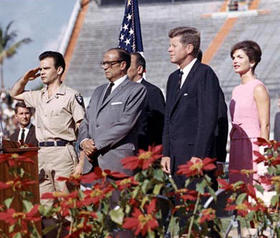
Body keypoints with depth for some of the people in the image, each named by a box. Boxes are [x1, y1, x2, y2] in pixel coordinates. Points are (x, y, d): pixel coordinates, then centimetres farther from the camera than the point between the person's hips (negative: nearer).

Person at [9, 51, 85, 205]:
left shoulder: (71, 96, -2)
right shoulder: (38, 96, 18)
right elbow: (15, 94, 35)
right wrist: (25, 78, 16)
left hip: (63, 153, -7)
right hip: (42, 153, 7)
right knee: (44, 204, 4)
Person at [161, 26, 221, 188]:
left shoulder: (205, 73, -7)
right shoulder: (173, 78, 19)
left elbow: (209, 116, -14)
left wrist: (198, 155, -18)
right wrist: (166, 153, 12)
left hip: (196, 152, -8)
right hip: (176, 155, 8)